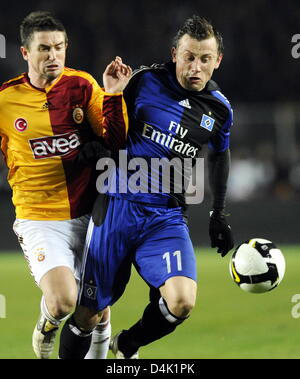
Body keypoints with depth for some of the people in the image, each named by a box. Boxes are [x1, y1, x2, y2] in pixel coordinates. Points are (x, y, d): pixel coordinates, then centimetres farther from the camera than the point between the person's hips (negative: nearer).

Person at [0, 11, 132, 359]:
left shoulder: (82, 85, -1)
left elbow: (116, 141, -5)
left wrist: (113, 95, -15)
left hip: (89, 213, 2)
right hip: (40, 220, -2)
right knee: (63, 301, -22)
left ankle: (99, 345, 42)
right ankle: (47, 326, 14)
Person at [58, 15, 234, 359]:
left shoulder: (220, 109, 6)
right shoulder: (145, 82, -5)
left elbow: (219, 154, 26)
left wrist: (218, 213, 30)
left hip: (167, 217, 2)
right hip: (117, 208, -2)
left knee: (182, 302, -21)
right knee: (87, 315, -1)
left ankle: (126, 347, 8)